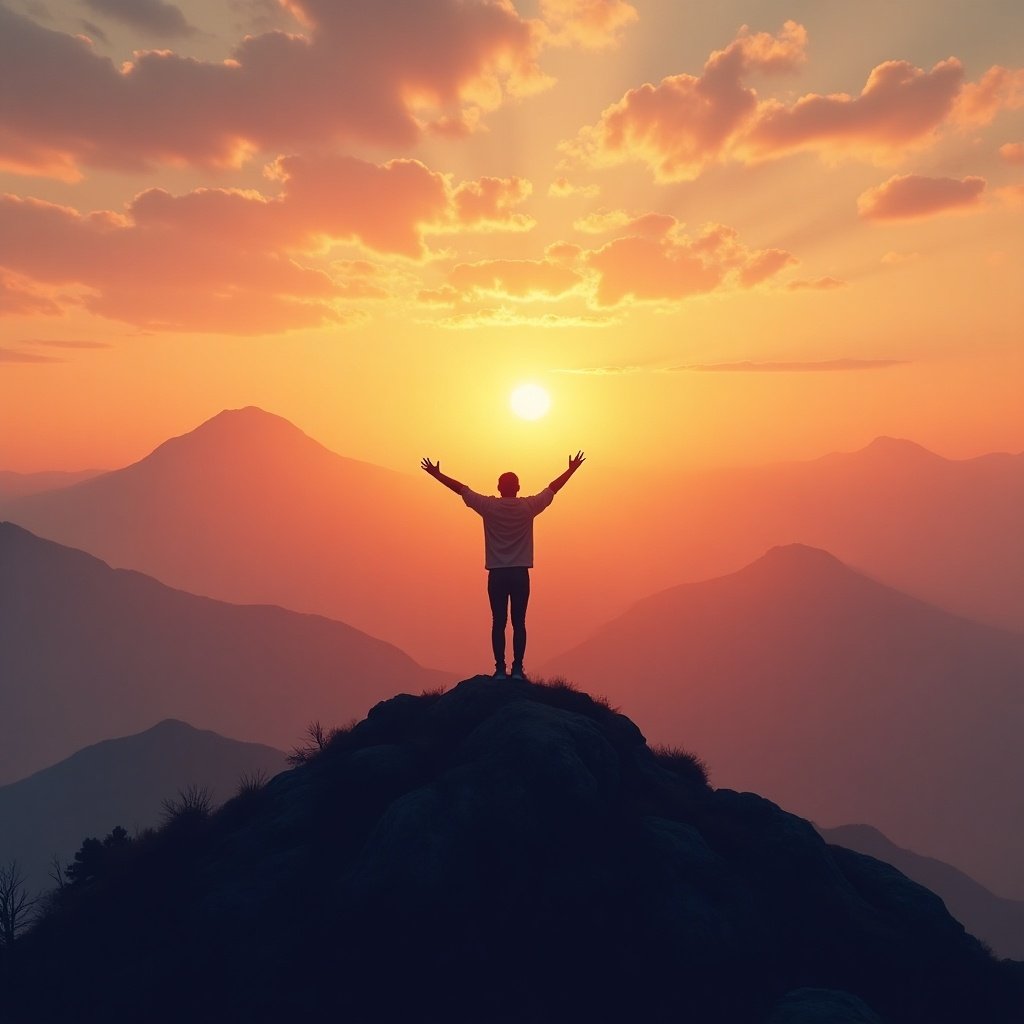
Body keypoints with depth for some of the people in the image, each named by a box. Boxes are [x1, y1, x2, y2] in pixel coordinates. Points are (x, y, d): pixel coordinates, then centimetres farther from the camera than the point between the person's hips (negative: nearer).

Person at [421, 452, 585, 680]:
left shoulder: (488, 506, -3)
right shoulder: (528, 506, -2)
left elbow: (460, 488, 6)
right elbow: (553, 488, 10)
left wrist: (435, 473, 16)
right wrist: (572, 469, 23)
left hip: (496, 574, 0)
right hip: (520, 574, 0)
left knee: (498, 622, 3)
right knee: (519, 623, 3)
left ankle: (500, 669, 3)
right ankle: (517, 670, 3)